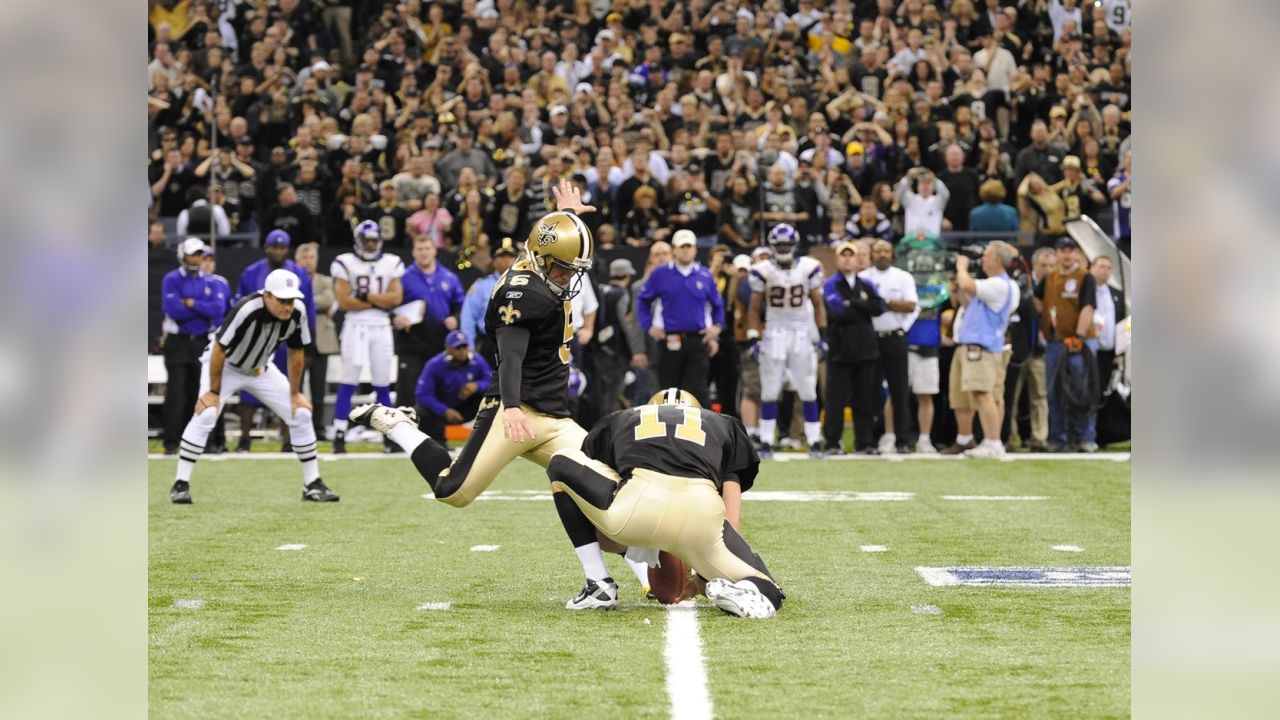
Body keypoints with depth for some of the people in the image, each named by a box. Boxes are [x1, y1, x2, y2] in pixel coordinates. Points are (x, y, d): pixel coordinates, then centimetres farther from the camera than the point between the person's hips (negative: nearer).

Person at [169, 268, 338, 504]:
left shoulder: (297, 312, -21)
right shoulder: (247, 310, -38)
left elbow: (296, 352, -5)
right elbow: (220, 349, -28)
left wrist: (295, 394, -2)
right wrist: (214, 392, -21)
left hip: (261, 369, 5)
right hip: (224, 365, -5)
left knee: (301, 414, -1)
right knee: (205, 415, -25)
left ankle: (313, 485, 10)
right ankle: (181, 485, -17)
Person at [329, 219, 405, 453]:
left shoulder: (391, 264, 8)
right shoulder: (345, 264, -2)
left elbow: (396, 298, -3)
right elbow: (344, 302, -10)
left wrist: (365, 296, -9)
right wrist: (379, 301, -6)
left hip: (381, 328, 3)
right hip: (356, 327, -3)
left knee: (383, 385, 7)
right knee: (348, 383, -7)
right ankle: (339, 436, -7)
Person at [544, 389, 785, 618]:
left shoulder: (616, 421, 36)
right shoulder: (724, 425, 36)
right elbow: (729, 518, 28)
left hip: (639, 503, 0)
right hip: (702, 513, 1)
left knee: (562, 464, 28)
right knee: (766, 594, 19)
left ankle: (598, 585, 19)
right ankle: (744, 588, -19)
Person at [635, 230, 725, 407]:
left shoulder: (705, 276, 7)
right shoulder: (660, 274, 2)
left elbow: (717, 306, 19)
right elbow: (643, 301, 10)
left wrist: (716, 328, 9)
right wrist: (648, 327, 1)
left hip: (698, 341, 1)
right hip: (669, 342, -1)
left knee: (697, 390, -7)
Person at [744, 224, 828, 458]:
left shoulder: (808, 269, -1)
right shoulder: (763, 272, -3)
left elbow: (818, 305, 7)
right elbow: (754, 309, 3)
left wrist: (822, 335, 1)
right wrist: (754, 338, -5)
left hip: (803, 333, 0)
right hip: (774, 333, 0)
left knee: (808, 392, 1)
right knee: (769, 392, 0)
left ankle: (814, 442, 6)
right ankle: (766, 443, 5)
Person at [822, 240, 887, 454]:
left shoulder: (866, 285, 13)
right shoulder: (830, 285, -1)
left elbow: (880, 307, -4)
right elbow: (839, 311, -17)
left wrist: (854, 303, -10)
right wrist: (863, 305, -5)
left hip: (865, 349, 4)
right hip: (840, 350, -4)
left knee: (866, 399, 6)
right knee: (836, 399, -3)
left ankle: (864, 443, 11)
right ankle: (832, 443, 3)